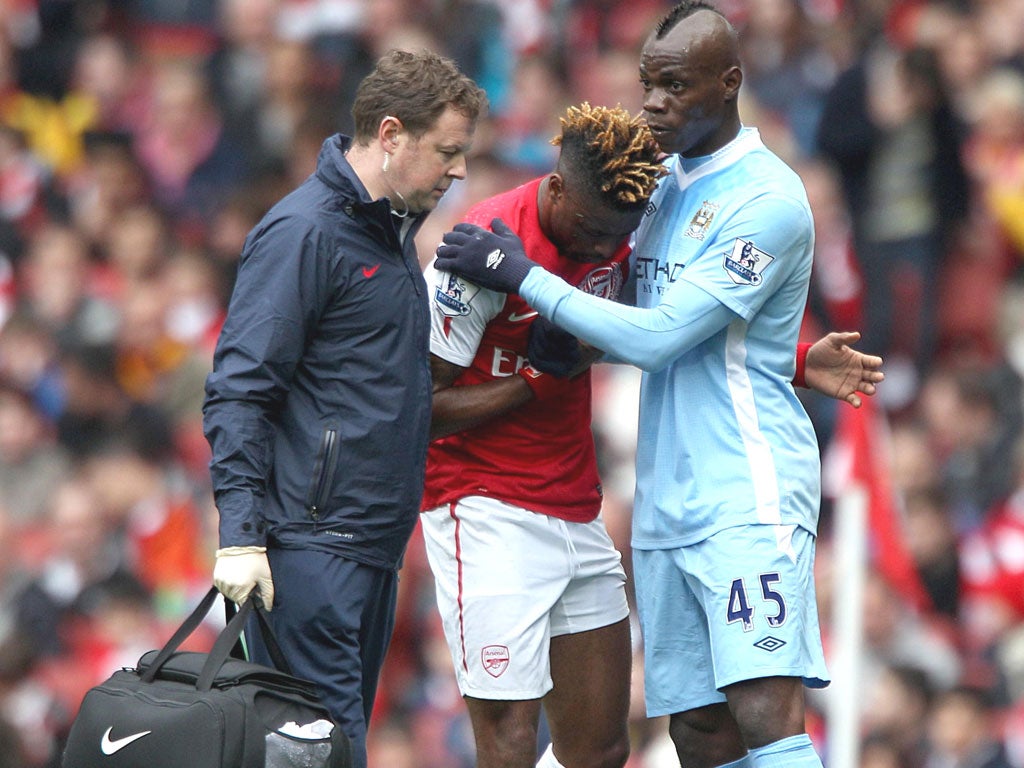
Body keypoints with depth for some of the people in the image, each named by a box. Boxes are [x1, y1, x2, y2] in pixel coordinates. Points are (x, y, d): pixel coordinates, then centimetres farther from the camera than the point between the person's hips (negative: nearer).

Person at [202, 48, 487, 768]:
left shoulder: (392, 230, 18)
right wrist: (242, 535, -22)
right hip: (311, 542, -10)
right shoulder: (304, 230, -12)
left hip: (374, 542, 10)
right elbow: (239, 390, -16)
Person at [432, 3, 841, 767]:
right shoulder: (663, 182, 16)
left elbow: (659, 337, -14)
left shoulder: (767, 201, -11)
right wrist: (562, 347, 3)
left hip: (748, 499, -8)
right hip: (667, 504, 8)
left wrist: (521, 275, -8)